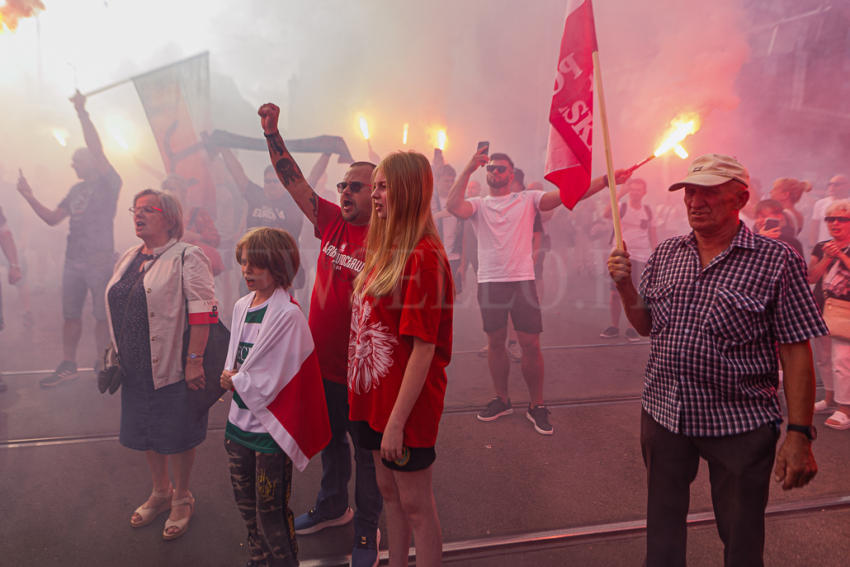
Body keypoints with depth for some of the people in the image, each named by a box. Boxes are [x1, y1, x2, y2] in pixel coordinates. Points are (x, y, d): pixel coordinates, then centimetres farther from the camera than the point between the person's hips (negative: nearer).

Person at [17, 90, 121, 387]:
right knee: (71, 314, 10)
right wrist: (29, 196, 10)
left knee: (102, 315, -2)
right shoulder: (76, 190, 20)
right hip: (73, 259, 7)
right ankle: (67, 366, 20)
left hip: (100, 259, -7)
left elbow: (97, 150, -19)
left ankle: (102, 365, 9)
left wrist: (82, 113, -21)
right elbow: (52, 218, 20)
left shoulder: (108, 183, -3)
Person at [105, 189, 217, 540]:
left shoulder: (187, 257, -13)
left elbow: (203, 312, -19)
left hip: (173, 368, -7)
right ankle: (160, 492, 41)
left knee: (177, 436, 7)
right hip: (135, 369, 7)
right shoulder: (128, 258, 12)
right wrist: (117, 353, 17)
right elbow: (118, 311, 20)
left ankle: (181, 499, 29)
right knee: (145, 432, 19)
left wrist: (194, 360, -24)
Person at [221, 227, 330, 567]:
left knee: (271, 513, 5)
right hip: (240, 422, 8)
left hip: (271, 427, -8)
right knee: (245, 504, 23)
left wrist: (235, 380, -6)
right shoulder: (242, 306, 4)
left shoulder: (288, 315, -21)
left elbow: (269, 382, -20)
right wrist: (231, 377, -4)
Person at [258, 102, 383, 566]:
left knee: (367, 451, 14)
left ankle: (367, 529, 35)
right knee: (330, 441, 26)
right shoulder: (332, 223, 0)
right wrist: (272, 133, -2)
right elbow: (294, 181, 4)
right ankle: (332, 506, 50)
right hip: (322, 364, 7)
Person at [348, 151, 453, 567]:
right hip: (376, 395, 9)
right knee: (387, 490, 23)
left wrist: (396, 421, -21)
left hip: (407, 404, -8)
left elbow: (424, 349, -23)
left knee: (415, 504, 8)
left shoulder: (423, 256, -21)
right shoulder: (385, 251, 8)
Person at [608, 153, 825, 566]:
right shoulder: (665, 254, 5)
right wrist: (624, 284, -6)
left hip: (741, 426, -3)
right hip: (663, 413, 4)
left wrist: (800, 434, -14)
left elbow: (796, 353, -10)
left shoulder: (776, 260, -8)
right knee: (663, 524, 20)